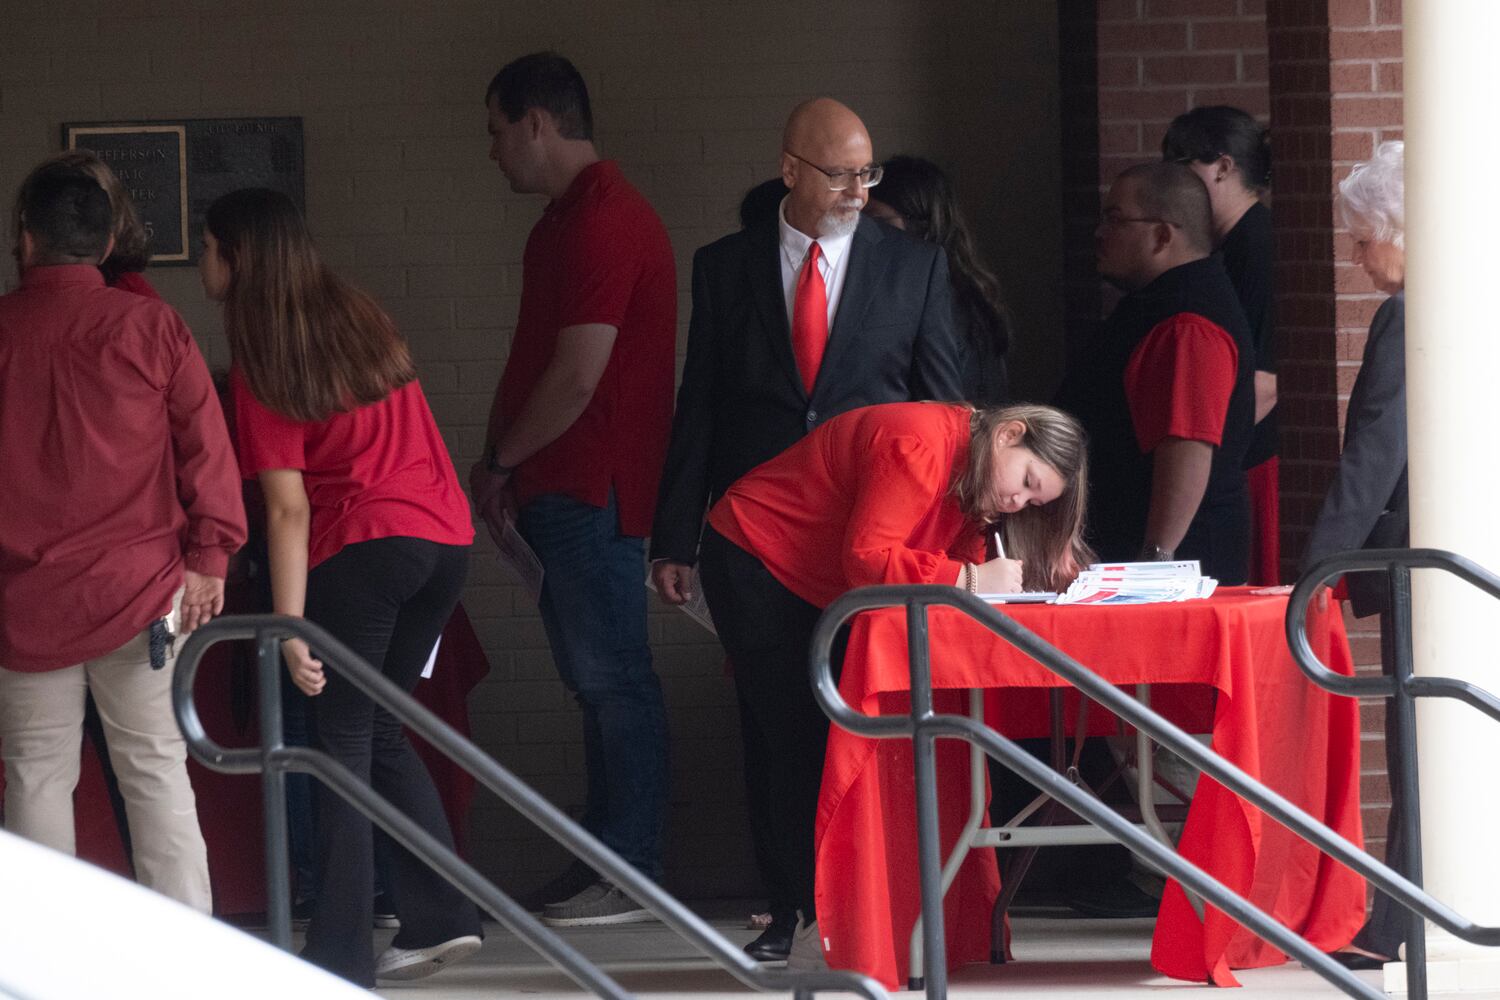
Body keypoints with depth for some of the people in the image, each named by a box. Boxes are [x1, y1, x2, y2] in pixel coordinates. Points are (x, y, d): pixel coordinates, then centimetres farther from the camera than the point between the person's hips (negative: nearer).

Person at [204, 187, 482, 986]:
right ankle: (439, 915, 11)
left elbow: (287, 509, -13)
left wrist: (288, 623, -14)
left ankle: (341, 953, -3)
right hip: (446, 537, 7)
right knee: (378, 729, 17)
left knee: (342, 742, -1)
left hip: (362, 545, -7)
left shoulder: (263, 366, -8)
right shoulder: (361, 321, 12)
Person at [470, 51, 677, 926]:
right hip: (566, 487, 10)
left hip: (592, 491, -10)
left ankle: (629, 876, -5)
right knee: (596, 678, 13)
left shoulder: (600, 223, -17)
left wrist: (501, 460, -9)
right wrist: (509, 465, 9)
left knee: (611, 678, -7)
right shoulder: (571, 217, 17)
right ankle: (609, 859, 18)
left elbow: (578, 376, -20)